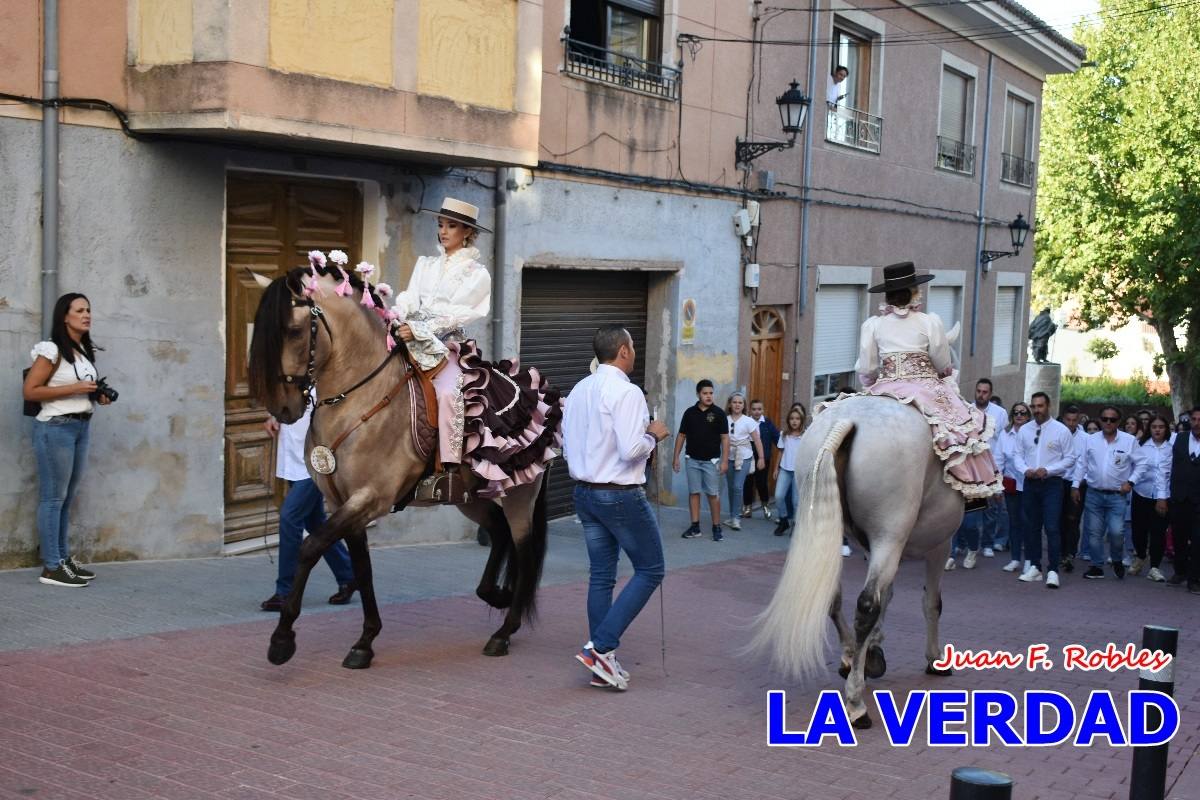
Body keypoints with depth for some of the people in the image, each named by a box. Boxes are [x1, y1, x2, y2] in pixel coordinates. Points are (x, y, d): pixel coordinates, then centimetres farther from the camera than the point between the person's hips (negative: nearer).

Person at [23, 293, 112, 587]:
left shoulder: (85, 351, 14)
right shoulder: (51, 350, -11)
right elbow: (29, 391, -14)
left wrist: (98, 395, 6)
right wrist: (74, 389, -19)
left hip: (81, 427, 8)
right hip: (56, 428, -8)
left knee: (68, 498, 13)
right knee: (53, 498, -4)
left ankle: (64, 558, 20)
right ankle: (51, 568, -1)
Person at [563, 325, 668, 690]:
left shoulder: (579, 390, 8)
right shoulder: (626, 392, -17)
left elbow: (568, 446, 14)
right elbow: (632, 449, -24)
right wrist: (653, 435, -6)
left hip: (584, 492, 8)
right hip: (621, 495, -8)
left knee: (601, 575, 12)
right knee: (650, 570, 4)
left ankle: (603, 664, 16)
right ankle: (600, 647, -5)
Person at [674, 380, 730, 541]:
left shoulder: (718, 413, -4)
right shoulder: (690, 413, 3)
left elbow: (725, 438, -4)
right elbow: (681, 435, 9)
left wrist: (725, 460, -10)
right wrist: (676, 457, 5)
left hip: (711, 461, -2)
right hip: (693, 460, 3)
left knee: (713, 494, -1)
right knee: (693, 492, 5)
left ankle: (717, 528, 5)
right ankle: (695, 527, 12)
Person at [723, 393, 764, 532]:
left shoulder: (748, 421, -4)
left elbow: (757, 441, -1)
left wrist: (761, 458, -3)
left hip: (744, 458, -2)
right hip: (730, 457, 3)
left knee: (737, 487, -13)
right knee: (731, 488, 7)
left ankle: (735, 518, -6)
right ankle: (732, 517, 20)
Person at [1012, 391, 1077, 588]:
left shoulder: (1061, 430, -5)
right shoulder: (1024, 430, 6)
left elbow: (1070, 458, -4)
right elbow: (1017, 454, 10)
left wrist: (1047, 470, -15)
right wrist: (1025, 469, -10)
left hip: (1051, 484, -4)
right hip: (1030, 483, 4)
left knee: (1052, 528, -10)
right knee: (1031, 526, 10)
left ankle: (1052, 571, -7)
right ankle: (1034, 567, 19)